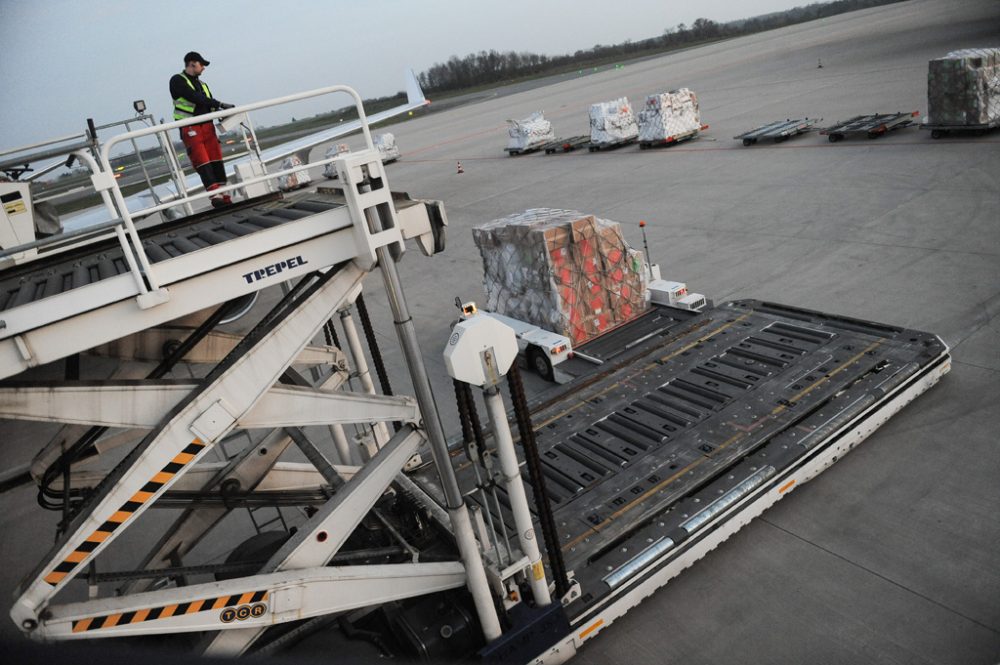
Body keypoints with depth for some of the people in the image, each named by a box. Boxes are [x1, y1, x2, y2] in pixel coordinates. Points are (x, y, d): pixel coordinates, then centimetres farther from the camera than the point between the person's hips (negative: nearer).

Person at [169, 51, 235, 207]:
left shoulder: (202, 84, 22)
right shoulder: (177, 80, 0)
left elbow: (211, 103, 14)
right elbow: (195, 98, -15)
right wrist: (220, 104, -19)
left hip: (207, 126, 6)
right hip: (190, 129, -6)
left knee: (216, 159, -3)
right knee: (202, 161, -12)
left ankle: (223, 194, -3)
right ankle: (214, 194, -21)